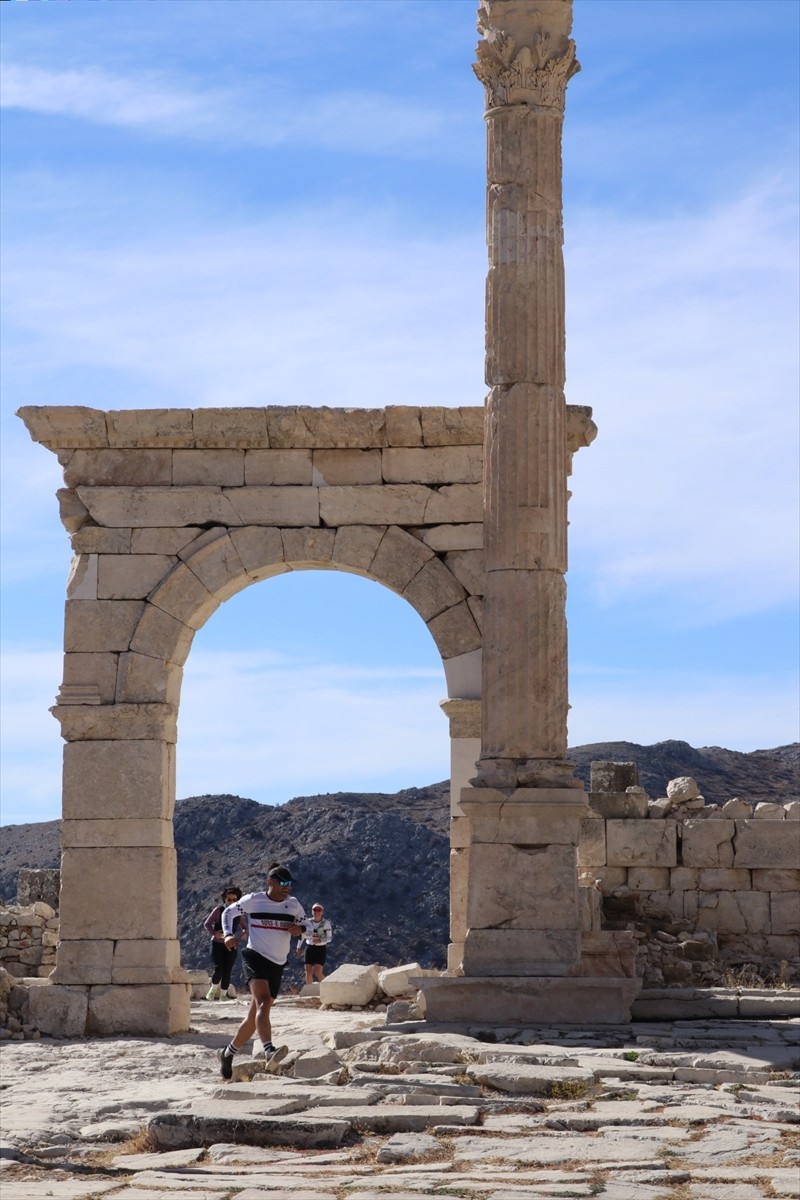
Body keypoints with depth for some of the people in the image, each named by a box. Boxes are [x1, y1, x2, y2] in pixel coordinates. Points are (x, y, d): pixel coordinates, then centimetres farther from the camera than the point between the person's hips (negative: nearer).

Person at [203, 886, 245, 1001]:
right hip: (217, 944, -3)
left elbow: (243, 926, 14)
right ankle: (214, 988, 13)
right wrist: (214, 933, -24)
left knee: (227, 971, -3)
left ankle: (223, 993, 11)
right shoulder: (218, 910, -6)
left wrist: (244, 931, -10)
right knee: (219, 969, -14)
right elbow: (206, 924, -5)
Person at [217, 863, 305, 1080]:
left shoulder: (293, 905, 7)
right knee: (263, 1002, -29)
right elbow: (229, 912, 11)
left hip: (277, 964, 5)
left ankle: (228, 1053, 30)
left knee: (255, 1016, 10)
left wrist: (300, 929, -4)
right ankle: (269, 1051, -46)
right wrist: (228, 934, -5)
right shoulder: (253, 900, -3)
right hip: (254, 957, -5)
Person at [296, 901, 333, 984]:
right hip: (310, 948, 4)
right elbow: (302, 934, 15)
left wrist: (320, 940, -26)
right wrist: (299, 946, 15)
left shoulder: (326, 923, -9)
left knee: (318, 971, -16)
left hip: (321, 948, -4)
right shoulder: (308, 922, 1)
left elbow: (329, 938, -9)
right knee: (308, 971, -1)